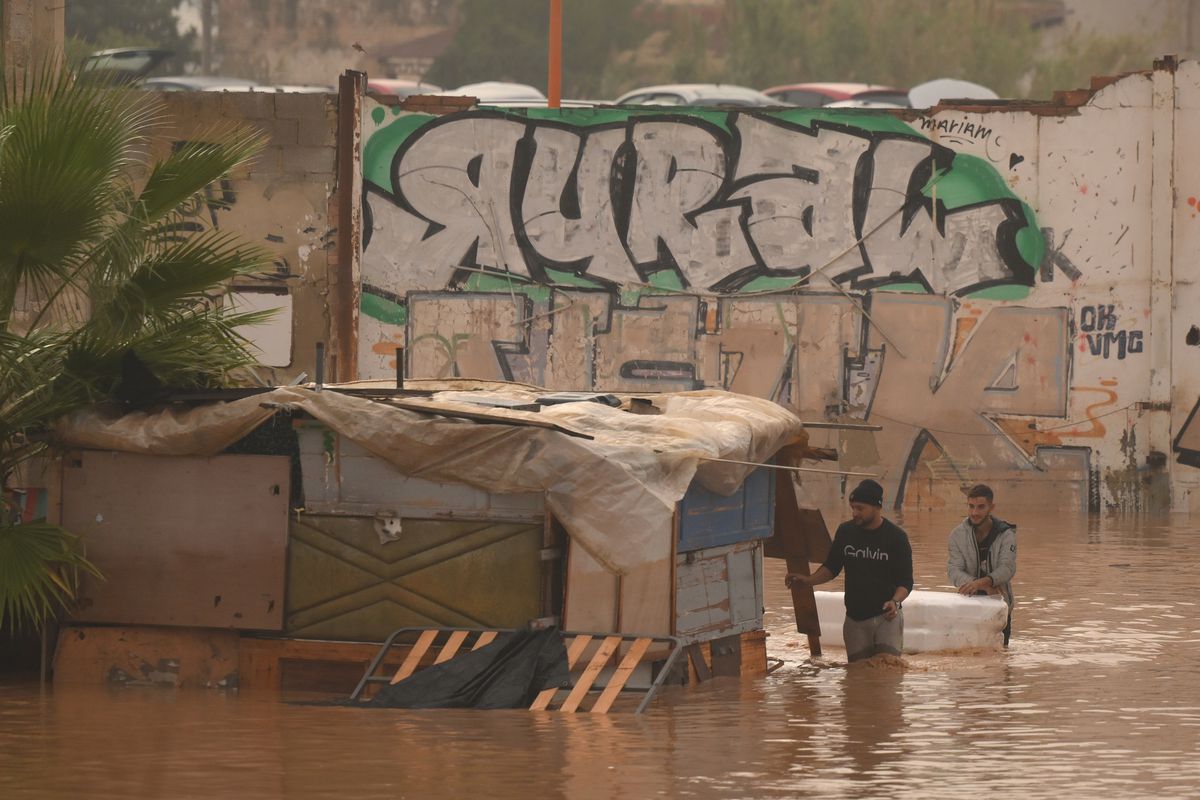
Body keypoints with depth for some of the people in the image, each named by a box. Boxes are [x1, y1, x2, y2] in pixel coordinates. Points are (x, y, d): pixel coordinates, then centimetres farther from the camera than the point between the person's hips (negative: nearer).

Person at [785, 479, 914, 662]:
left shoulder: (896, 537, -6)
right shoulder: (845, 532, 5)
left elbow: (905, 581, -5)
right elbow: (831, 568, 16)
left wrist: (895, 602, -26)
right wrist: (808, 580, -3)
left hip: (886, 616, -4)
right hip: (855, 618, 4)